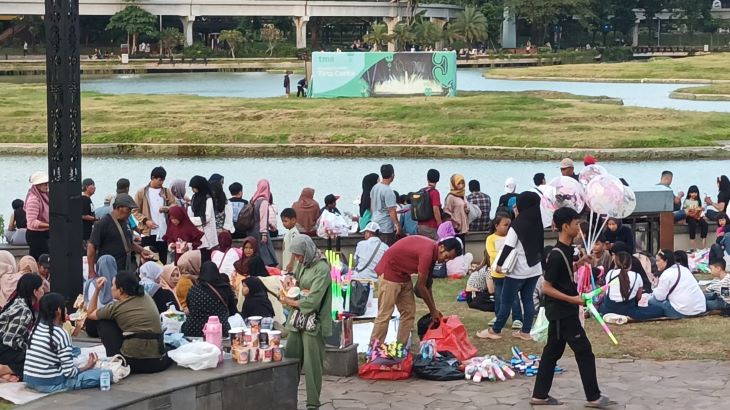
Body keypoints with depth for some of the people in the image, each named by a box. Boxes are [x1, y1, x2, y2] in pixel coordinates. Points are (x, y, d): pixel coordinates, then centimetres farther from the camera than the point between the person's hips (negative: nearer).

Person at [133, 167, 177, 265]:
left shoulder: (166, 192, 11)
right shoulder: (142, 192, 2)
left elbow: (175, 205, 12)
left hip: (163, 232, 3)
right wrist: (145, 221, -11)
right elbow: (135, 210, 2)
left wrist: (167, 208, -10)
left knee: (163, 260, 4)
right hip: (148, 232, -3)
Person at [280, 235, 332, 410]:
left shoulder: (321, 269, -14)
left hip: (313, 322, -7)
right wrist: (290, 282, 2)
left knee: (312, 364, -2)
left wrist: (291, 302, -6)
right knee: (290, 360, 7)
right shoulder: (301, 264, 10)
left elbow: (312, 301, -18)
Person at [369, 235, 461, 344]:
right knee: (384, 315, -11)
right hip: (389, 271, -10)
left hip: (403, 274, 10)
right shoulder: (427, 252, -28)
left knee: (409, 313, 6)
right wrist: (433, 310, -8)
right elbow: (420, 286, -19)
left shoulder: (432, 249, 1)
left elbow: (427, 283, 11)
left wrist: (434, 310, 12)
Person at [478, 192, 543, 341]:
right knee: (528, 300, 11)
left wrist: (499, 264, -7)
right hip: (534, 269, 6)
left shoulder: (517, 225, -16)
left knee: (506, 301, 2)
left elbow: (508, 247, -17)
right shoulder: (537, 224, 3)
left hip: (518, 271, -6)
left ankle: (495, 330, 9)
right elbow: (540, 245, 10)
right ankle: (526, 331, 13)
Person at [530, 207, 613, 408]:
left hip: (562, 312, 10)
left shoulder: (565, 250, 7)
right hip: (563, 312, -10)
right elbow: (546, 287, -21)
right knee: (584, 351, -3)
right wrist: (571, 299, -24)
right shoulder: (557, 255, -21)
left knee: (553, 351, 13)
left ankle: (540, 394, 18)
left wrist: (579, 263, 13)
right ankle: (593, 397, 4)